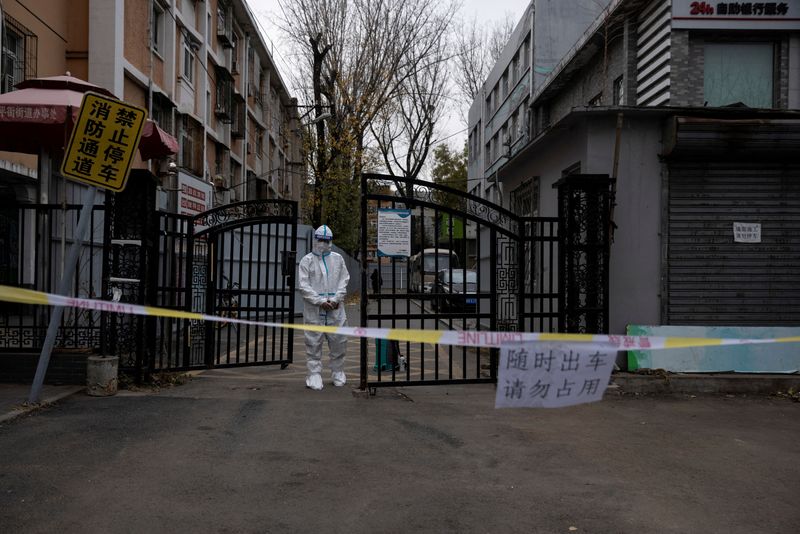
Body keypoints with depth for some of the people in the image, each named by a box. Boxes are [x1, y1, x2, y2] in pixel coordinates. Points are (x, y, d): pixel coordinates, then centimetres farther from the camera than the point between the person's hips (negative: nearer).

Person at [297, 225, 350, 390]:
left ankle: (338, 373, 19)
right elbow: (303, 285, -4)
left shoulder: (337, 259, 11)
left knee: (338, 341, 5)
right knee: (314, 342, -1)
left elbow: (344, 280, 8)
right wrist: (320, 301, -12)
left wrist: (336, 299, -7)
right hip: (314, 309, -2)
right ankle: (314, 374, 7)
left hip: (335, 308, 2)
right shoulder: (307, 260, 3)